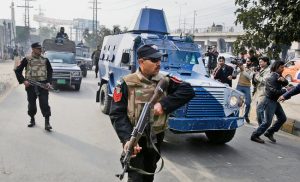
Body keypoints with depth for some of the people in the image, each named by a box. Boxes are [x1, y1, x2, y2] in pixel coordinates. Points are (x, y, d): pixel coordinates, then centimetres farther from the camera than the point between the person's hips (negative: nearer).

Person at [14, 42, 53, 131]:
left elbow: (50, 71, 14)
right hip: (30, 86, 0)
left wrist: (49, 82, 0)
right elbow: (18, 71, 4)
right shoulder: (27, 60, 1)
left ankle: (47, 122, -6)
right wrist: (23, 80, -9)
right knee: (31, 104, 11)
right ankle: (32, 120, 31)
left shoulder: (45, 60, 7)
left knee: (44, 104, -7)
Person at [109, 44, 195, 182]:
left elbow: (188, 91, -15)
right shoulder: (127, 84, -13)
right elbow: (117, 114, -16)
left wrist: (164, 104, -27)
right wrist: (127, 139, -30)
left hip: (156, 139, 4)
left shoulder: (165, 81, -3)